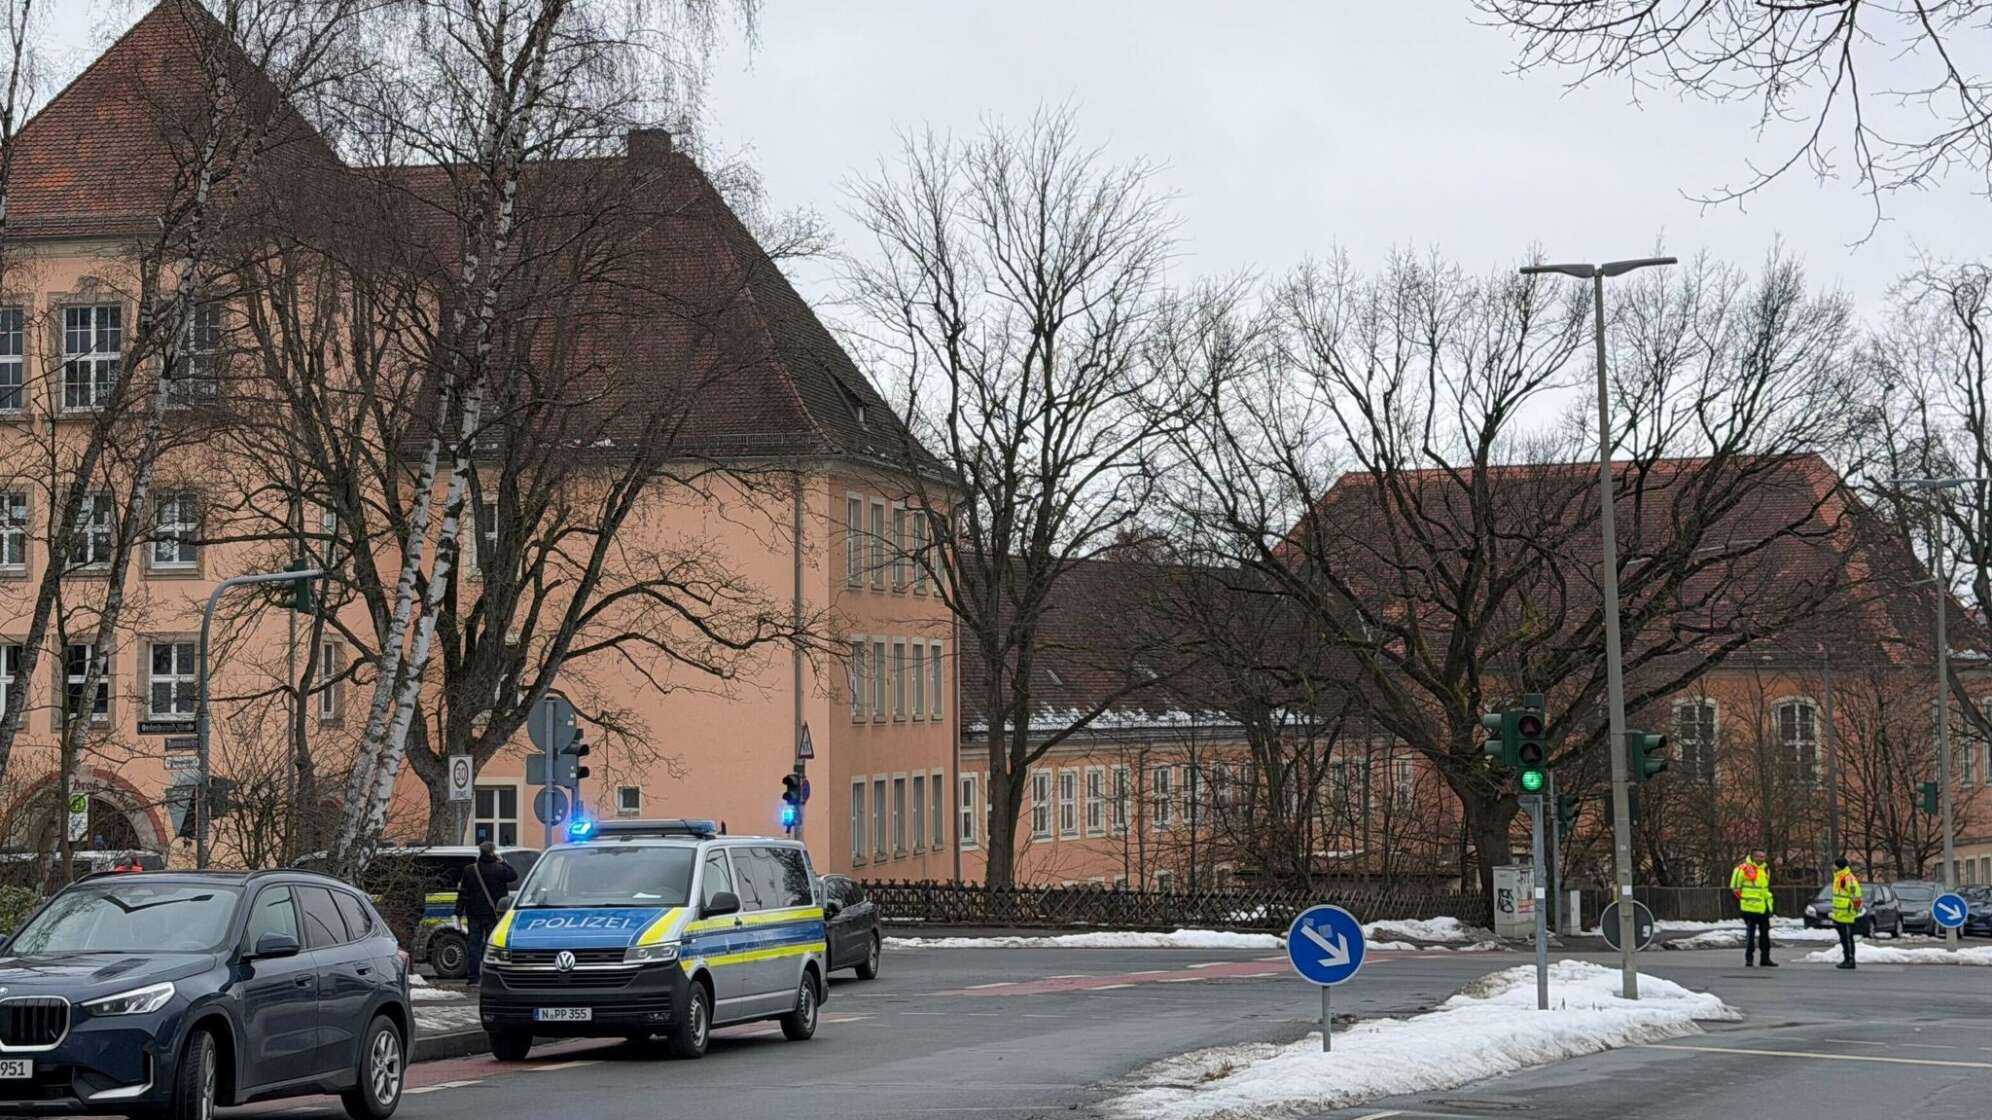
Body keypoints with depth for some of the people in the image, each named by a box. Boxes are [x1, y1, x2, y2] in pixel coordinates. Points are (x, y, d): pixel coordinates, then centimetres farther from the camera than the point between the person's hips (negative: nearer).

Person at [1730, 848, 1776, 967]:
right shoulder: (1744, 868, -11)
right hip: (1750, 907, -7)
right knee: (1751, 934, -3)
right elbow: (1735, 887, -6)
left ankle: (1765, 958, 18)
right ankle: (1749, 958, 3)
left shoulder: (1765, 869, 12)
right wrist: (1741, 897, -6)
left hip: (1764, 907, 7)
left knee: (1765, 933, 11)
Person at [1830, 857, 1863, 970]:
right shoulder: (1838, 878, 17)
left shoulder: (1849, 879, -16)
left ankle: (1850, 961, -4)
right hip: (1839, 916, 10)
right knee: (1843, 939, 14)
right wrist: (1835, 912, 27)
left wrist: (1853, 909, -21)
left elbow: (1856, 895, -21)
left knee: (1847, 938, -7)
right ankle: (1846, 959, 20)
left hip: (1846, 916, -10)